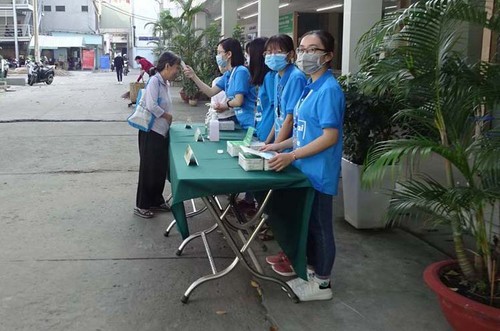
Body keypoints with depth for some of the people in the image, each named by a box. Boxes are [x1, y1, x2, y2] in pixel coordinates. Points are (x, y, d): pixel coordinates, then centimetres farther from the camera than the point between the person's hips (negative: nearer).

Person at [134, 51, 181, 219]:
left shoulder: (164, 83, 11)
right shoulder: (154, 81, -16)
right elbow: (151, 105, -26)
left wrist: (168, 117, 2)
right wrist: (167, 115, -13)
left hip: (162, 132, 9)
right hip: (151, 132, -9)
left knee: (161, 169, 16)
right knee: (149, 169, 1)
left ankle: (156, 201, 30)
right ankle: (141, 205, 14)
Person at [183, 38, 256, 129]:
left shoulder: (241, 71, -17)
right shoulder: (227, 75, 9)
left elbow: (238, 101, -21)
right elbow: (211, 92, 12)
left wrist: (225, 105, 0)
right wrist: (193, 76, 6)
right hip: (241, 122, 8)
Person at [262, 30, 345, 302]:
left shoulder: (329, 90, -18)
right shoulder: (311, 87, 11)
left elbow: (330, 136, -23)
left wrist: (292, 155, -24)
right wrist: (279, 146, 10)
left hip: (319, 172, -9)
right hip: (305, 170, 9)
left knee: (319, 225, 4)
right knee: (307, 222, 18)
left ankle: (322, 283, 19)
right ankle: (311, 270, 35)